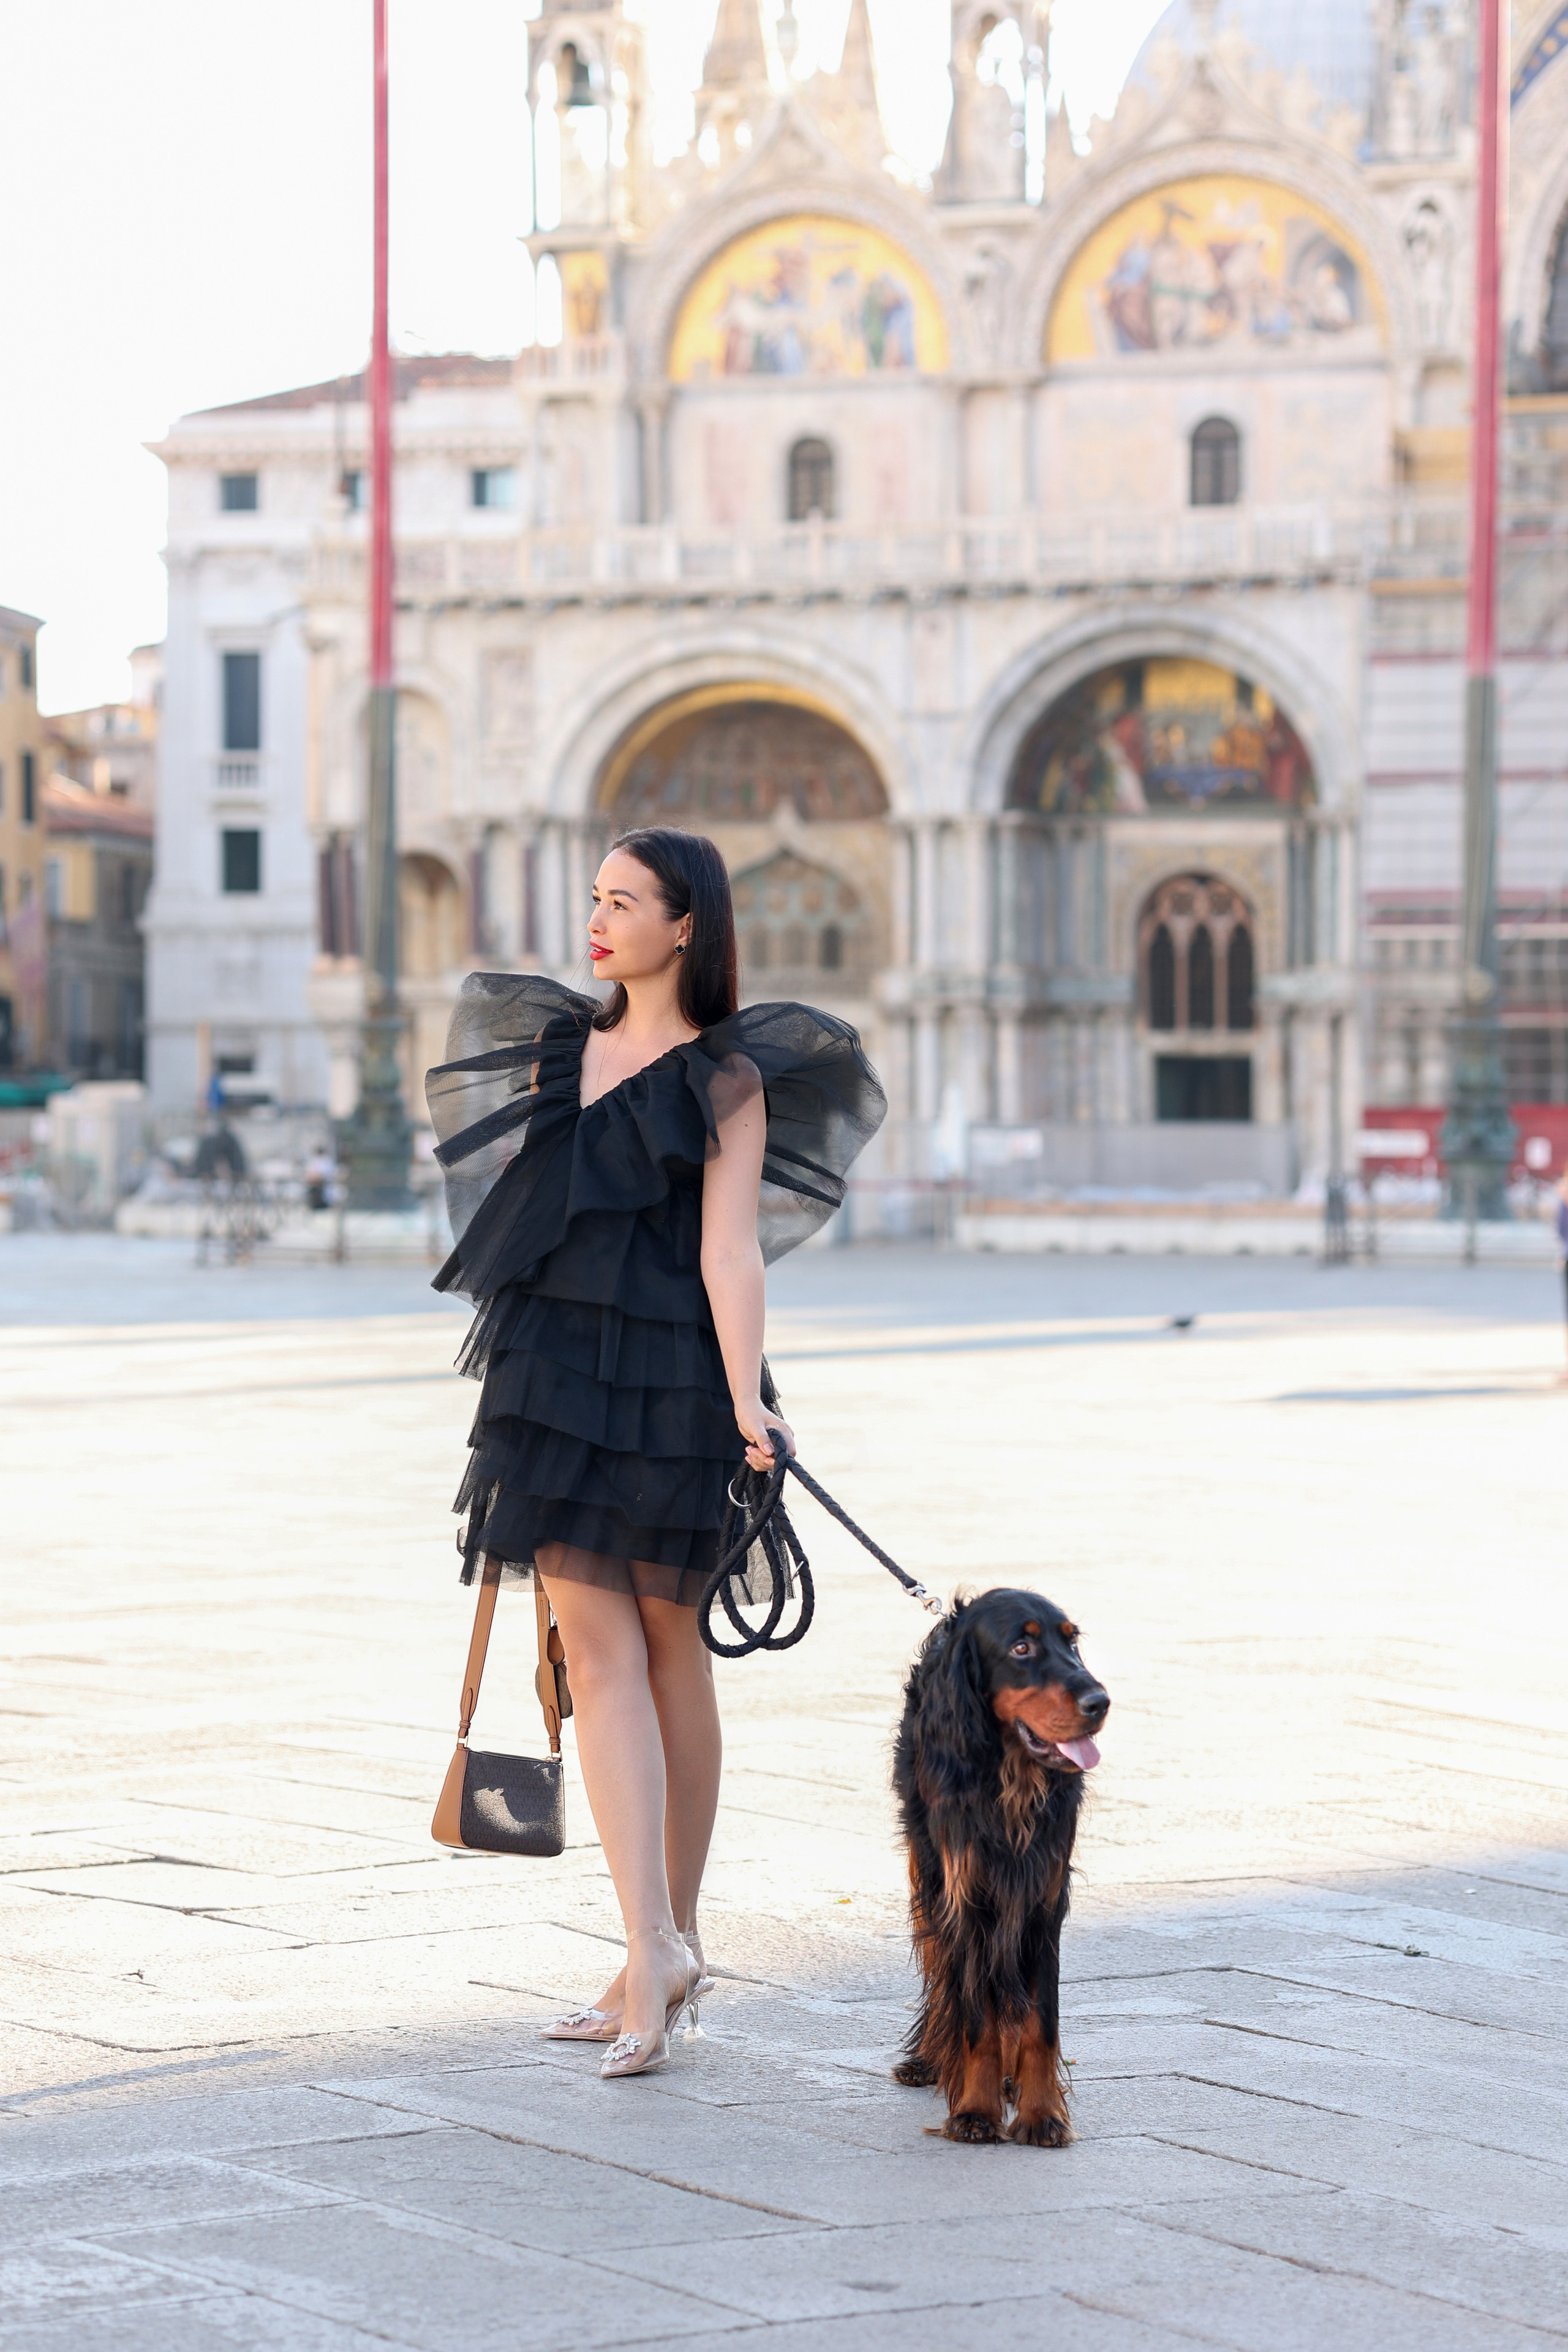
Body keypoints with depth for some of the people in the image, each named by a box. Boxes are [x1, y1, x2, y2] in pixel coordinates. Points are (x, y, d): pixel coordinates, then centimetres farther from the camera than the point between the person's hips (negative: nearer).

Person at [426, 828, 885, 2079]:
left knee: (667, 1647, 1)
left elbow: (727, 1248, -12)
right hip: (555, 1365, 5)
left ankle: (666, 1945, 4)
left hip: (666, 1375, -5)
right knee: (597, 1645, -1)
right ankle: (657, 1951, -2)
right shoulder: (559, 1047, 14)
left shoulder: (727, 1075, -4)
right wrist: (517, 1362, 20)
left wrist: (746, 1400, -21)